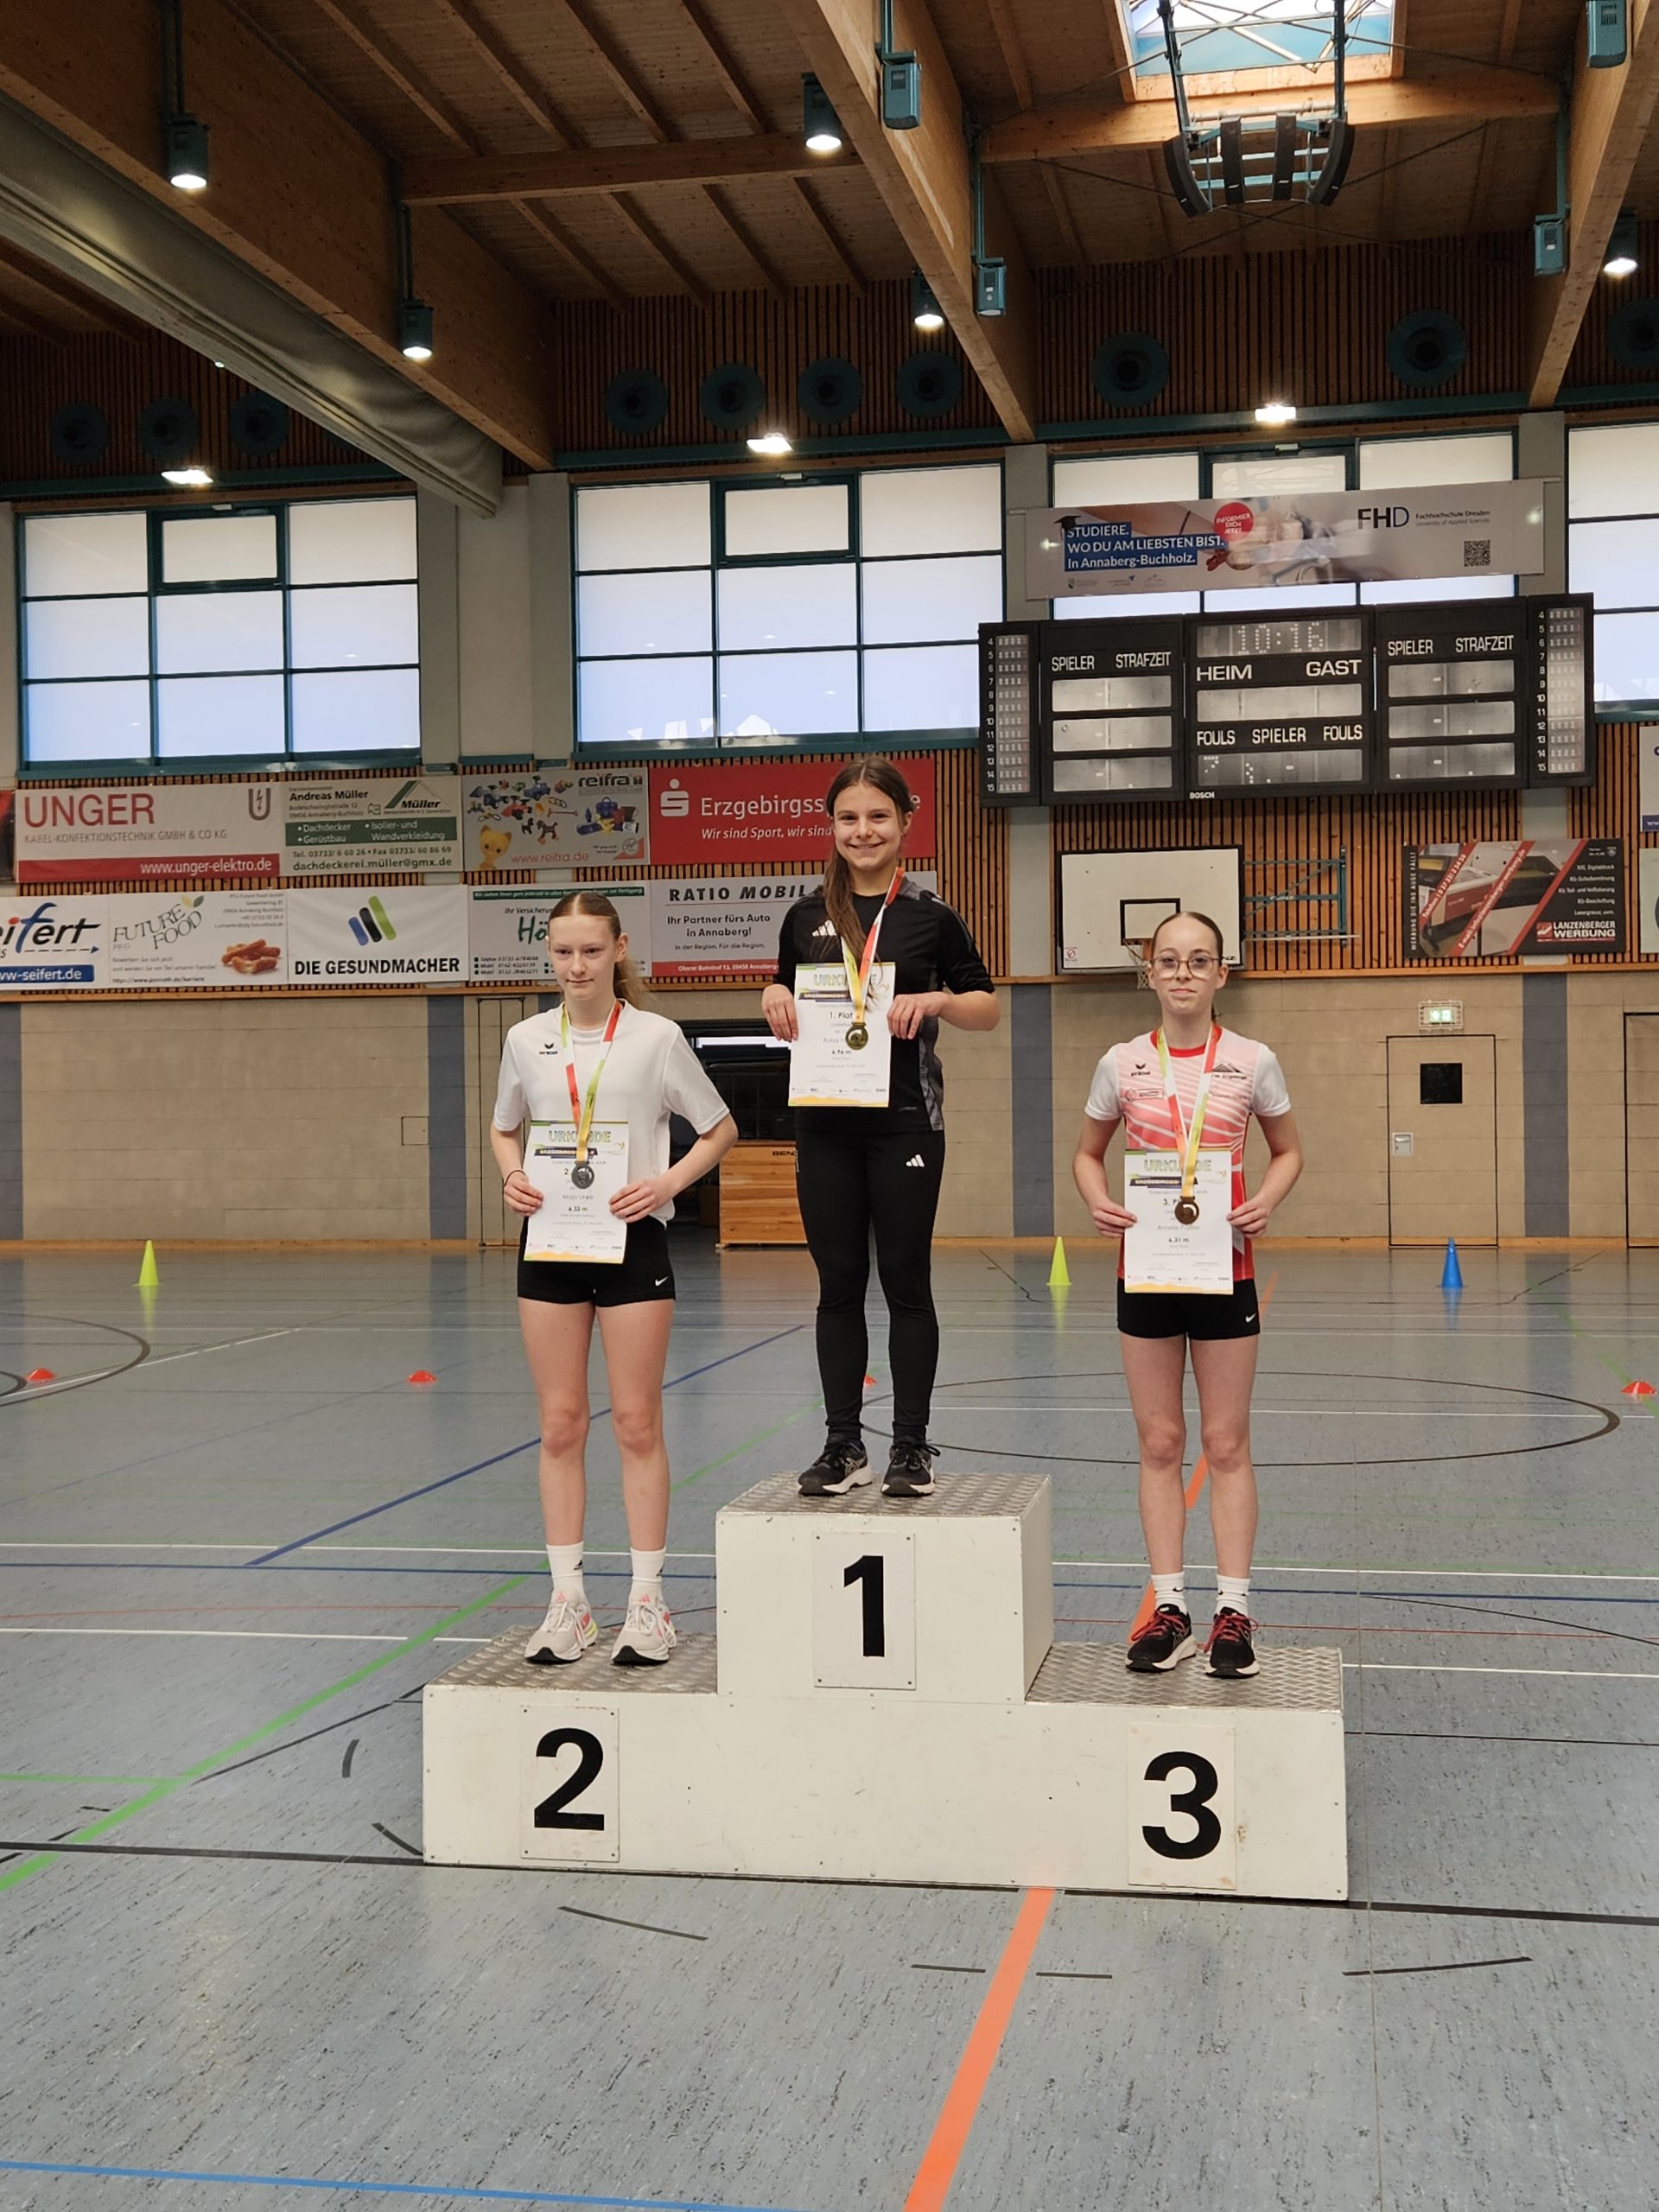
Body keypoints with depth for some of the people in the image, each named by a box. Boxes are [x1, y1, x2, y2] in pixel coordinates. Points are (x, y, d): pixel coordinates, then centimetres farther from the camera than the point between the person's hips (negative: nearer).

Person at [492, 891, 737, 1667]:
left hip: (633, 1239, -3)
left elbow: (720, 1129, 4)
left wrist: (668, 1182, -11)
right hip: (550, 1240, 3)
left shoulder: (656, 1037, -4)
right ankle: (568, 1602, 14)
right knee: (560, 1425, 5)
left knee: (637, 1423, 0)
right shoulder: (526, 1040, 5)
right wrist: (512, 1177, -2)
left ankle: (647, 1603, 9)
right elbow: (505, 1128, 19)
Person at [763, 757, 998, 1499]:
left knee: (906, 1282, 2)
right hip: (825, 1123, 3)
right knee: (838, 1283, 7)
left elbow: (987, 1007, 5)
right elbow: (787, 1001, 20)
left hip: (905, 1120, -3)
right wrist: (773, 999, -3)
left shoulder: (930, 916, 0)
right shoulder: (806, 916, 8)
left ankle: (912, 1446, 11)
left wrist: (937, 1000, -14)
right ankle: (843, 1445, 16)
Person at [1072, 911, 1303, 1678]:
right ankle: (1169, 1607, 15)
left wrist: (1265, 1202, -12)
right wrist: (1097, 1201, -10)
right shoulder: (1122, 1064, 1)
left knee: (1226, 1443, 4)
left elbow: (1288, 1151, 8)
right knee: (1159, 1443, 7)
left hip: (1223, 1267, -1)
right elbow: (1087, 1154, 11)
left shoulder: (1251, 1062, -2)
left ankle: (1233, 1608, 12)